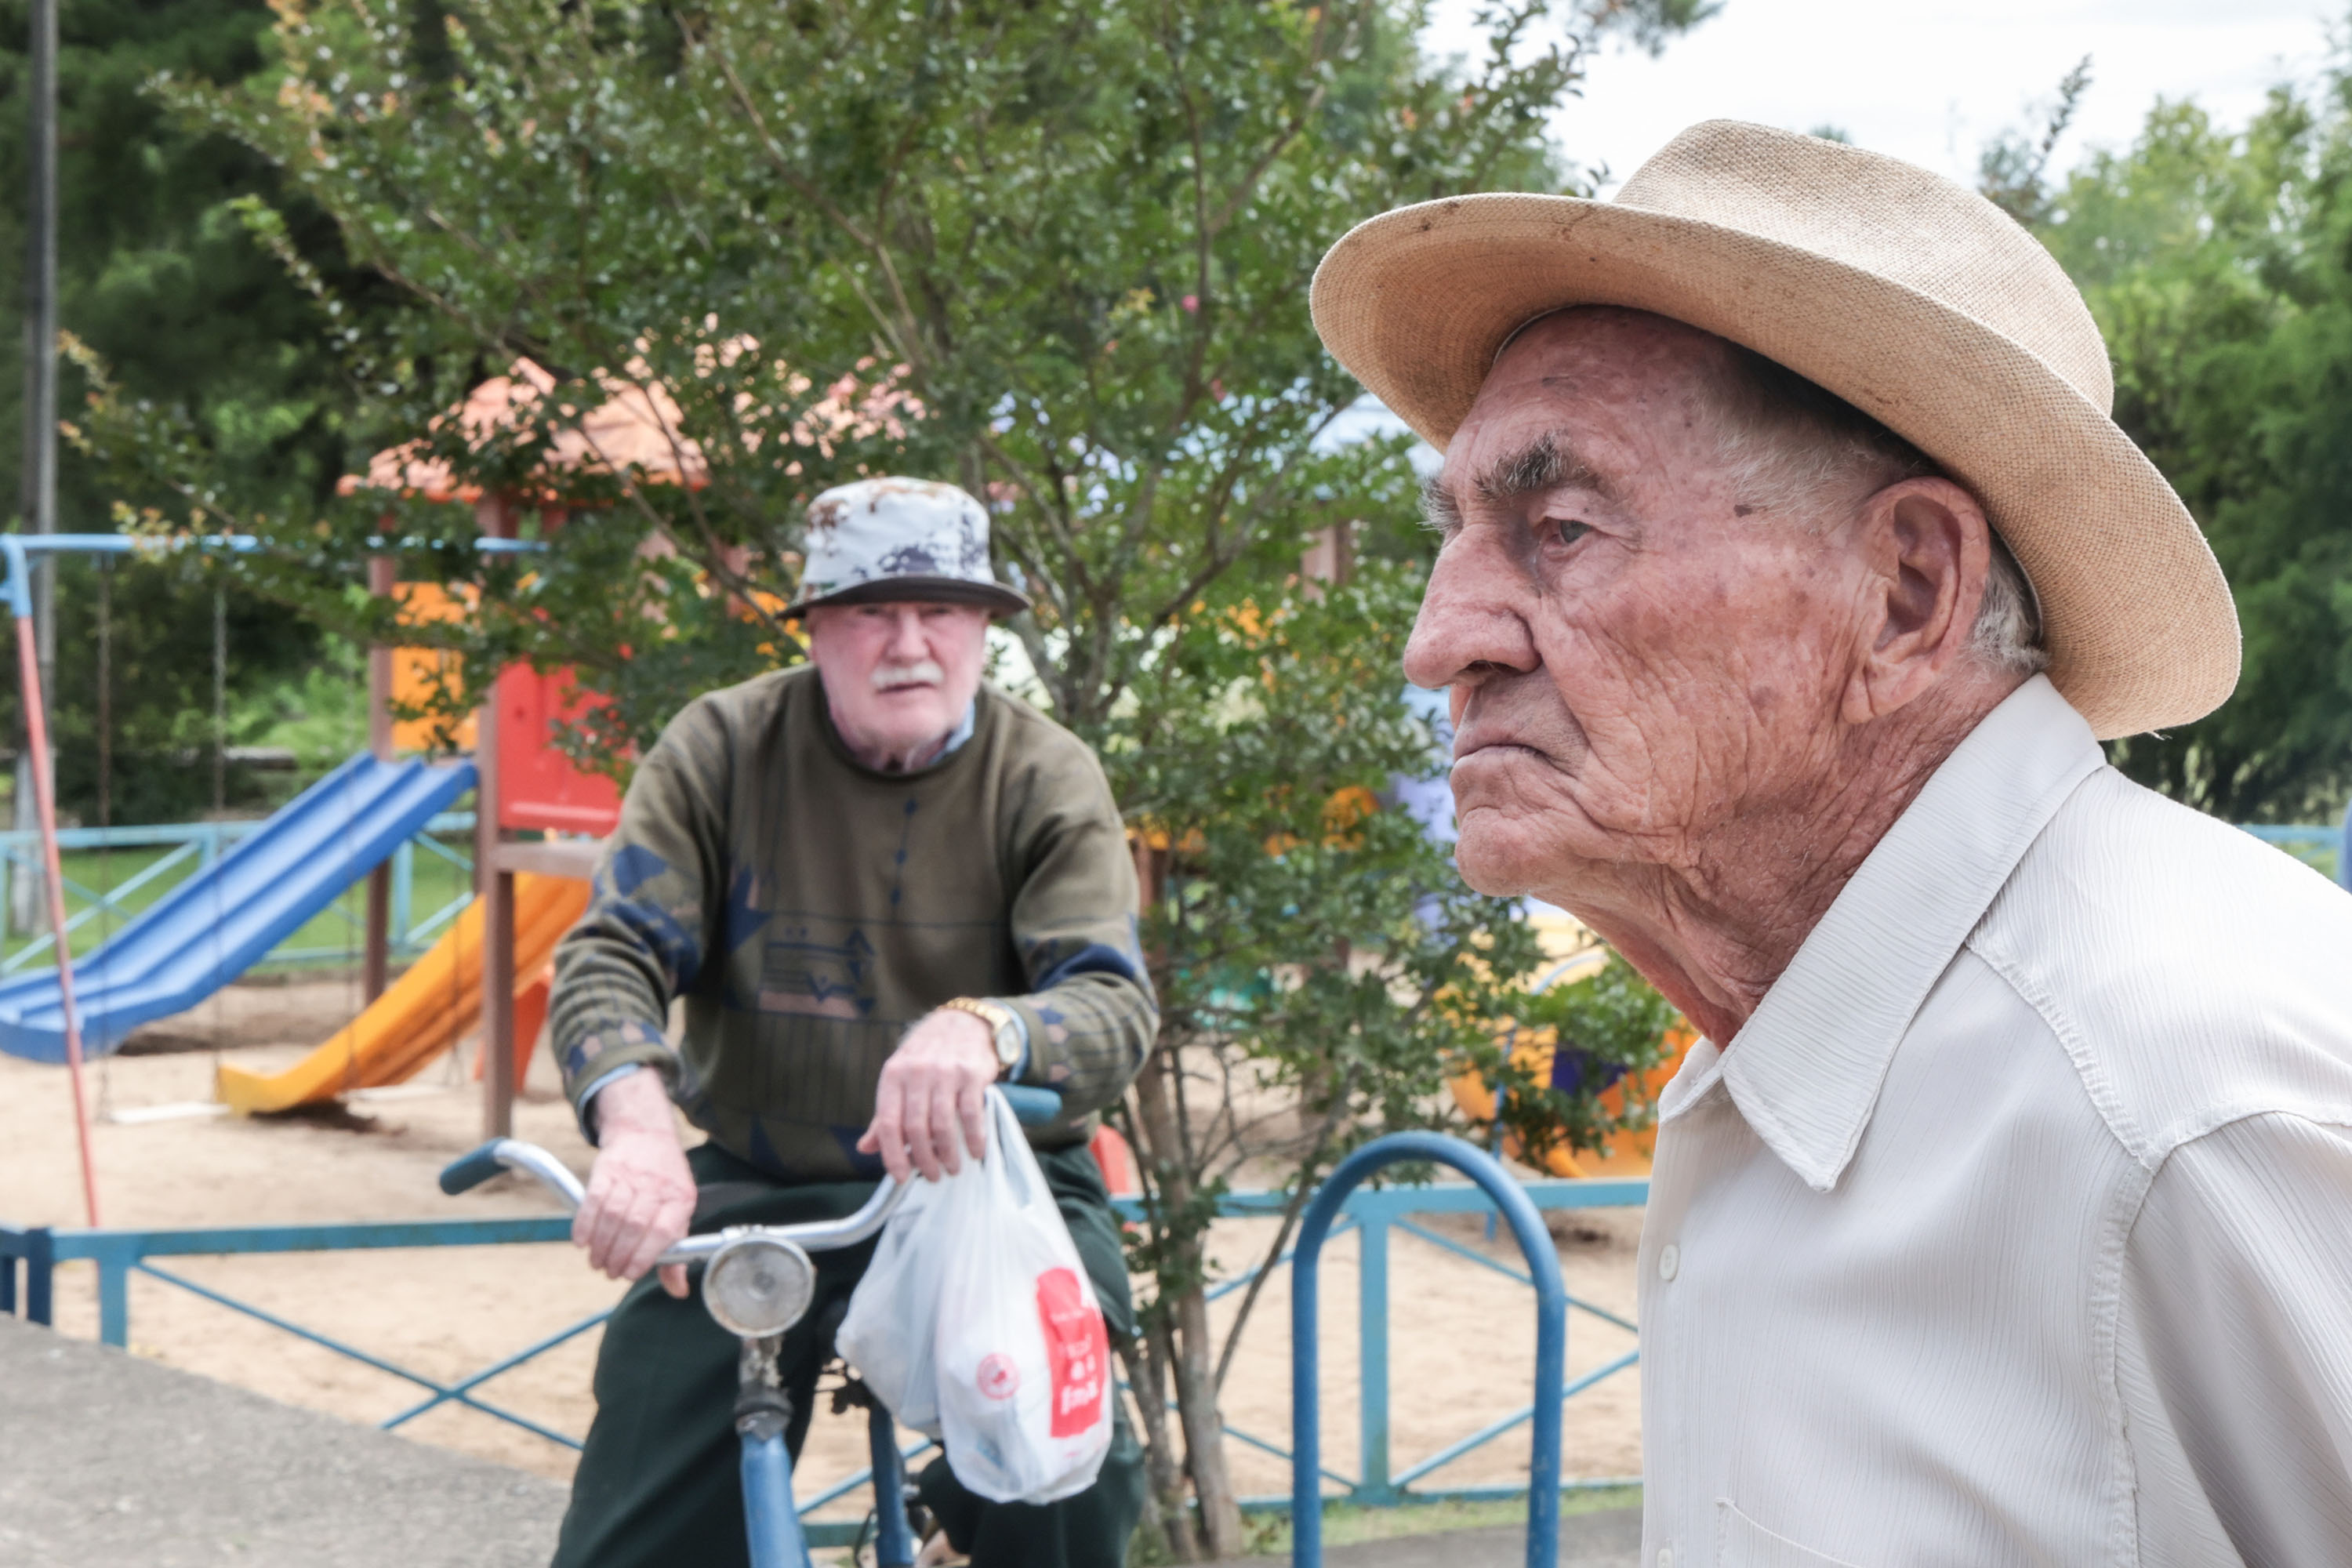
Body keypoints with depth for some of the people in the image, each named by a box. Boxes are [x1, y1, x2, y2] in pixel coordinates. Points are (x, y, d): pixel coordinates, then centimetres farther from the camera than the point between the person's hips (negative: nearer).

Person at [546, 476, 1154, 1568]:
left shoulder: (1047, 778, -3)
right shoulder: (721, 749, 0)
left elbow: (1113, 1003, -16)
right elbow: (610, 956, -8)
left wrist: (985, 1033, -41)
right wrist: (634, 1121, -31)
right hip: (754, 1190, 1)